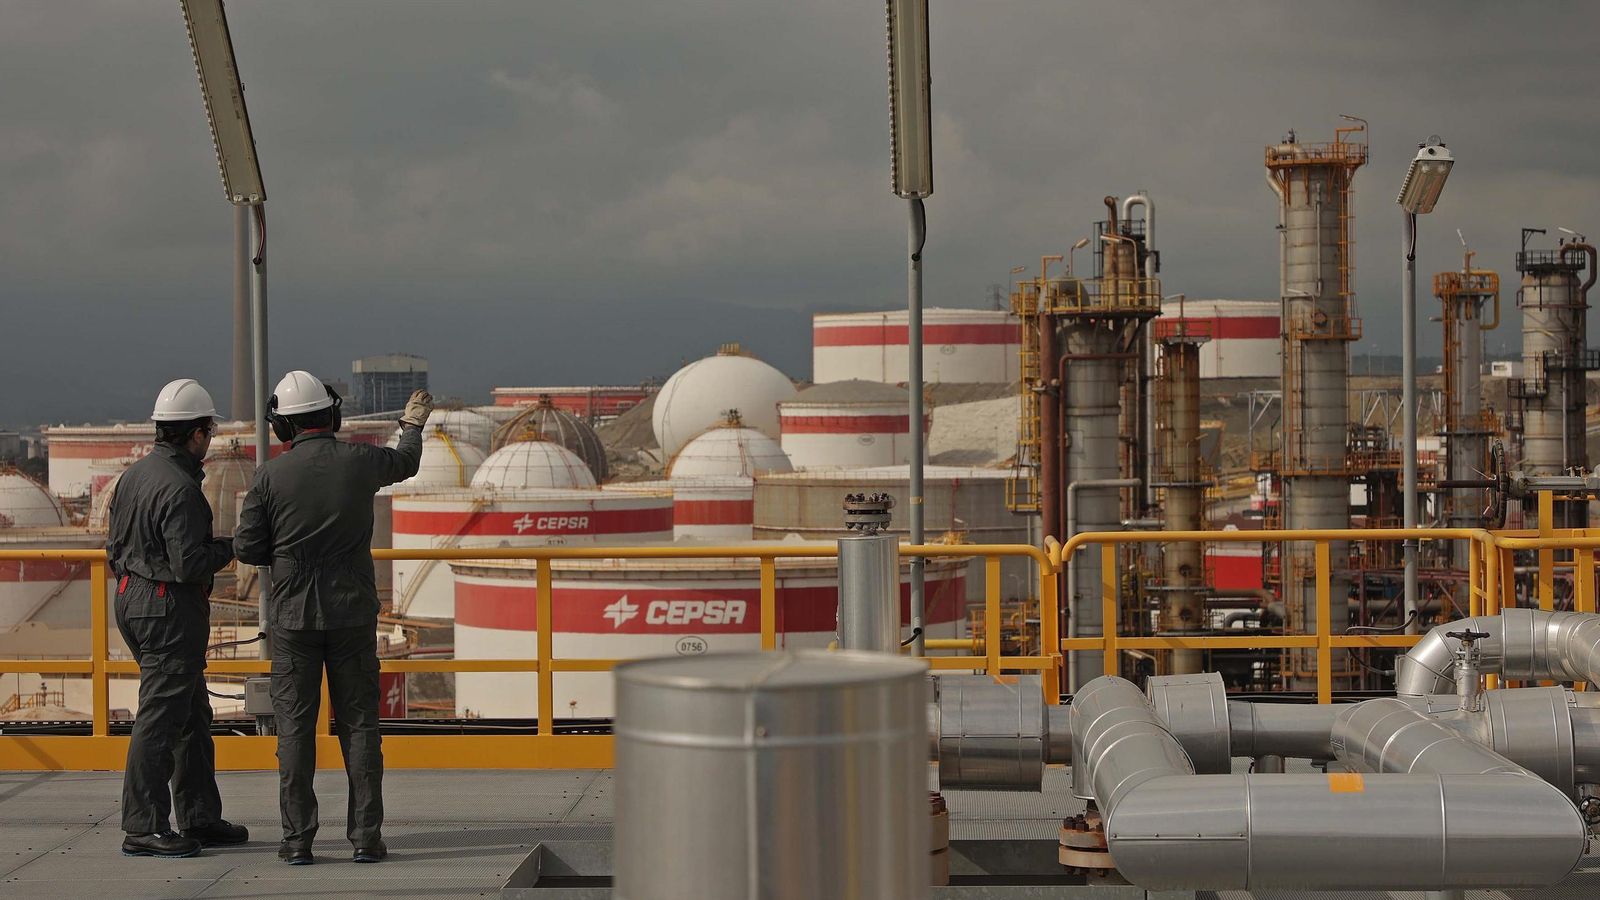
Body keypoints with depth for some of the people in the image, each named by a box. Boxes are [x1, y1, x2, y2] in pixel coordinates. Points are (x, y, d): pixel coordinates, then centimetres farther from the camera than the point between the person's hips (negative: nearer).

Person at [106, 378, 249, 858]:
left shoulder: (132, 476, 9)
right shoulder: (180, 489, -20)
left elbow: (115, 546, 15)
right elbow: (190, 563, -22)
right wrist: (230, 546, -7)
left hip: (132, 599, 10)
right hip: (171, 609, -10)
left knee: (193, 713, 17)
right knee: (161, 717, -5)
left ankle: (201, 817, 23)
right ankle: (143, 828, -2)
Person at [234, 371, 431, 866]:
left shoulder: (271, 476, -9)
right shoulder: (360, 462, -3)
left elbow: (246, 548, -4)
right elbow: (405, 463, 20)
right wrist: (412, 426, 41)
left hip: (293, 616, -1)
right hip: (353, 615, 1)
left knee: (295, 726, 4)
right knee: (358, 723, 6)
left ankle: (298, 838, 2)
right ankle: (367, 836, 3)